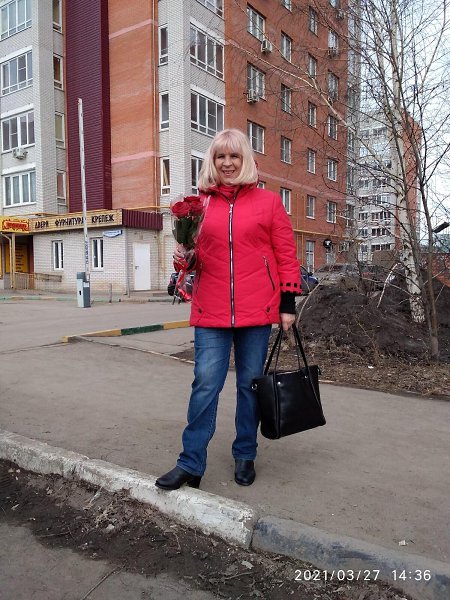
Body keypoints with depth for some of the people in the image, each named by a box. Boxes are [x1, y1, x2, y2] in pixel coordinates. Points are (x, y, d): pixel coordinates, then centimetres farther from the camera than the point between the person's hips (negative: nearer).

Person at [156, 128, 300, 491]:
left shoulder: (268, 202, 6)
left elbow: (286, 254, 5)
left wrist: (288, 302, 0)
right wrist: (185, 256, -6)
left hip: (256, 310, 0)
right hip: (212, 311, 1)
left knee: (250, 384, 10)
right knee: (205, 383, -2)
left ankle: (245, 456, 27)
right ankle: (191, 465, 10)